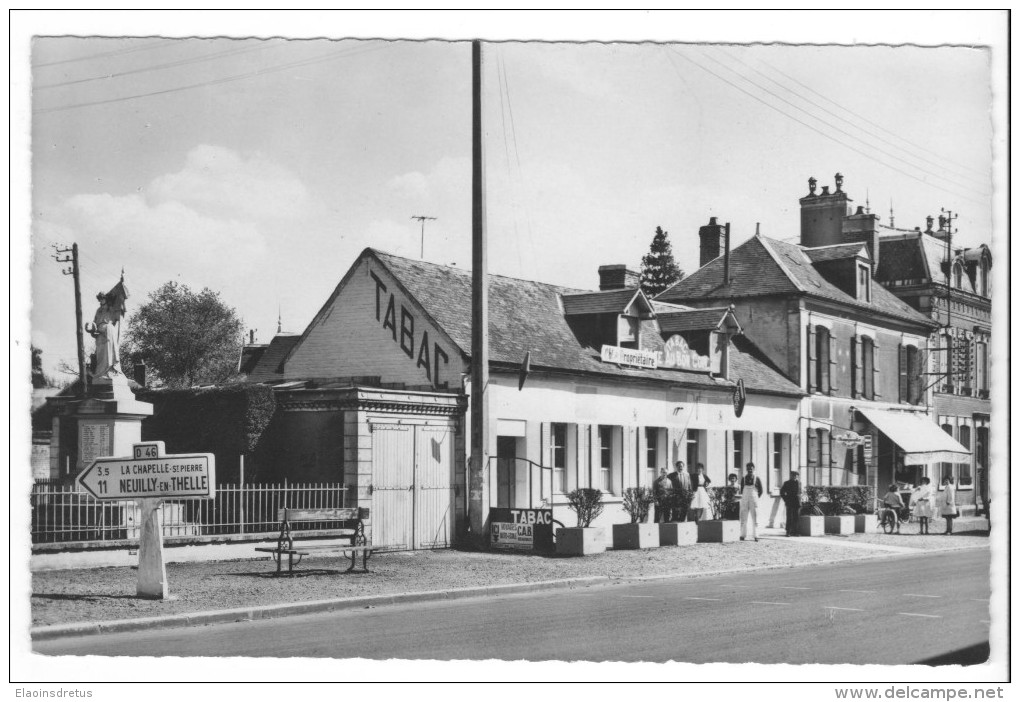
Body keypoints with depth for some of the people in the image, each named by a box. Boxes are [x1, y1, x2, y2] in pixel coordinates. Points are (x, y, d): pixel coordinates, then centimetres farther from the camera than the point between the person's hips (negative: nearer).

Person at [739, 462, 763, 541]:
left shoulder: (757, 479, 0)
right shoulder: (743, 478, 5)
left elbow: (761, 491, 7)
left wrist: (756, 498, 5)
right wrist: (742, 496, 7)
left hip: (754, 501, -1)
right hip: (744, 501, 1)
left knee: (755, 519, 0)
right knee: (743, 519, 0)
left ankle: (755, 535, 3)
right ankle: (742, 535, 2)